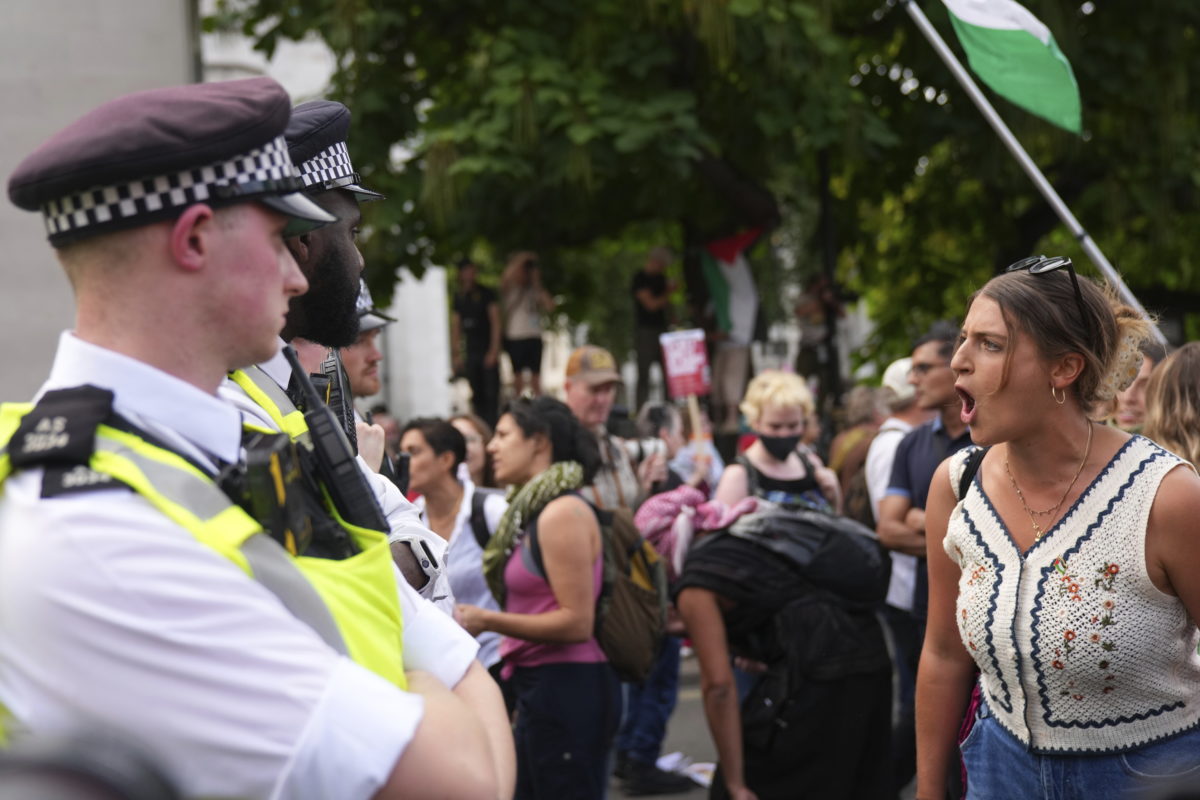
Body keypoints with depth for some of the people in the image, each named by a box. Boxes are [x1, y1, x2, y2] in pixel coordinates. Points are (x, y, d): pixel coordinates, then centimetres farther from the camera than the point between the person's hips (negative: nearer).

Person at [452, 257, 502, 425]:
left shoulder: (486, 294, -1)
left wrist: (493, 351, -11)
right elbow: (455, 327, 14)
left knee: (491, 393, -8)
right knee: (476, 395, 3)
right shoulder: (458, 297, 12)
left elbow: (496, 323, -4)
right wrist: (456, 354, 7)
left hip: (487, 351, -4)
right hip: (470, 353, 4)